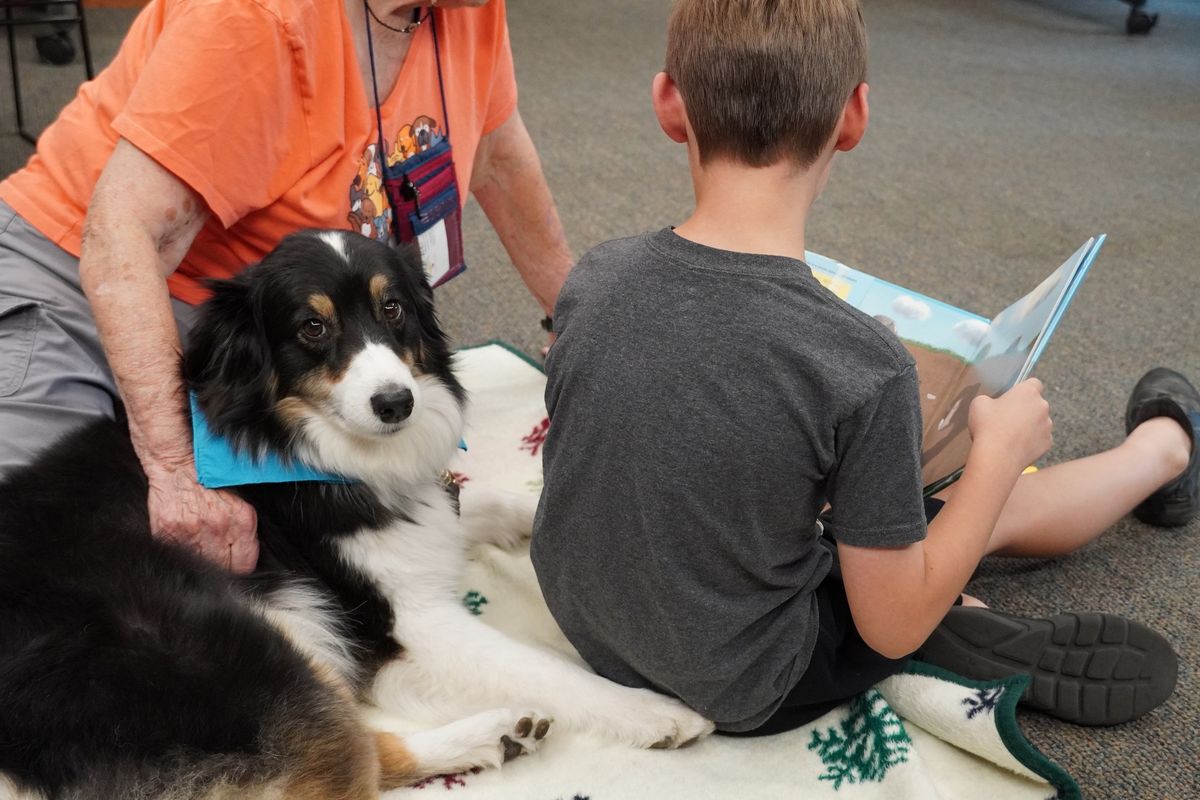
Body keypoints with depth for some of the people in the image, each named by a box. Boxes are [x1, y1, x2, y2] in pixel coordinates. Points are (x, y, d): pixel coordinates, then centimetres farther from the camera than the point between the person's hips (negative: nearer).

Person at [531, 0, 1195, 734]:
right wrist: (1001, 451, -7)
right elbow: (893, 626, -18)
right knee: (1001, 507, 17)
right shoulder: (863, 366, -30)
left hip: (584, 623, 4)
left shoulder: (594, 279, -17)